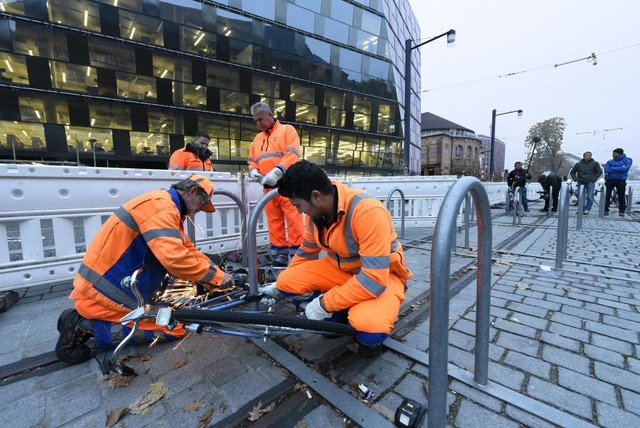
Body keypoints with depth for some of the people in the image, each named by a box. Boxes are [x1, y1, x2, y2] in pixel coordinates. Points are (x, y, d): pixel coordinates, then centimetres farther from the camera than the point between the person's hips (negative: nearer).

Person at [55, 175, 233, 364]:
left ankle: (84, 319, 15)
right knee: (174, 328, -5)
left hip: (119, 285, 10)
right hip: (104, 291, -10)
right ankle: (87, 326, -2)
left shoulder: (169, 209, 12)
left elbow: (188, 250, 11)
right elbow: (174, 258, -34)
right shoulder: (161, 205, -22)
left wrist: (219, 273, 3)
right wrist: (216, 276, -22)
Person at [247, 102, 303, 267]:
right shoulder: (257, 138, 22)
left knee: (293, 220, -7)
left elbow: (292, 155, -10)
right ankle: (279, 256, 14)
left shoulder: (287, 130, 5)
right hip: (268, 187, 6)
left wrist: (277, 171, -23)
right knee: (274, 222, 6)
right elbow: (252, 161, 23)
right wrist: (253, 171, -1)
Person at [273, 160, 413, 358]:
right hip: (341, 269, 6)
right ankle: (340, 313, 9)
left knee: (368, 326, -36)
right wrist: (279, 287, 15)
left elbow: (373, 280, -34)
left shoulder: (368, 211, -33)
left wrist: (323, 304, -26)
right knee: (285, 282, -9)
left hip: (381, 276, -6)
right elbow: (306, 253, 8)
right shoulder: (315, 212, -10)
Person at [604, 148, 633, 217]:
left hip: (621, 181, -1)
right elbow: (606, 170, -8)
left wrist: (612, 168, -8)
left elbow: (625, 168, -13)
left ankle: (621, 211, 11)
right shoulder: (609, 161, 8)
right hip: (610, 180, 1)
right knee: (607, 195, -2)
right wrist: (619, 170, -12)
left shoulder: (628, 160, 3)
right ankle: (606, 210, 3)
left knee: (621, 196, 2)